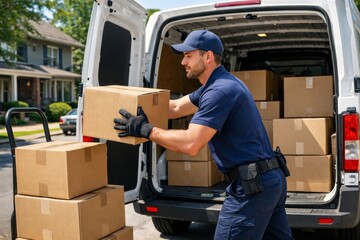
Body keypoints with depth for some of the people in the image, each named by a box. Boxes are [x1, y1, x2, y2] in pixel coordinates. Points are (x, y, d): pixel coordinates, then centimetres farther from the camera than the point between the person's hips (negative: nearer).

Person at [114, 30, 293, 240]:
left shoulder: (220, 91, -18)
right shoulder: (218, 83, 15)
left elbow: (191, 144, -26)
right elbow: (176, 108, 20)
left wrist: (146, 130, -16)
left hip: (252, 184, -10)